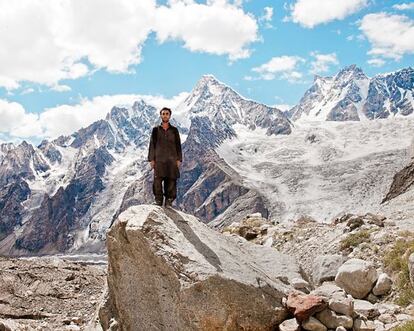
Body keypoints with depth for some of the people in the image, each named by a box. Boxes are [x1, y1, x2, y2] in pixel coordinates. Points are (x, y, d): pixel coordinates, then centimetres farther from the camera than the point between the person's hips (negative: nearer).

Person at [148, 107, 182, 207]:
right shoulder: (156, 130, 9)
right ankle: (158, 201, -2)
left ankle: (169, 201, 3)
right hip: (159, 159, -1)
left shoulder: (174, 130, 10)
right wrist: (151, 159, 0)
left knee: (171, 181, -3)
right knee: (157, 181, -9)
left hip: (171, 160, 1)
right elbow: (152, 145, 8)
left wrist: (179, 159, 2)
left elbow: (178, 145, 10)